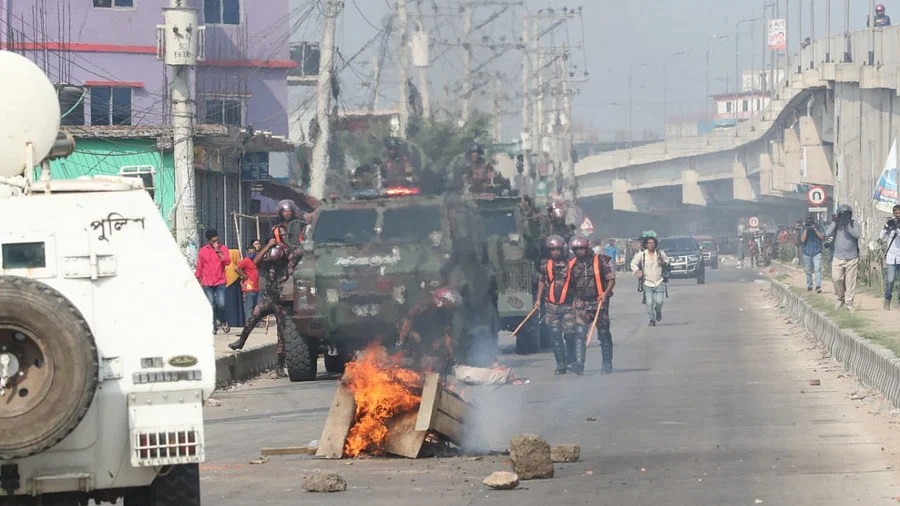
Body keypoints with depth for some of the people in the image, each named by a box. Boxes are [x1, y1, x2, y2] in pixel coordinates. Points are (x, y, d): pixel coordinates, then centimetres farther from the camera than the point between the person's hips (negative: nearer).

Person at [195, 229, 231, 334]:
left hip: (220, 282, -1)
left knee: (221, 304, -13)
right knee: (211, 306, -2)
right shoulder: (202, 251, 5)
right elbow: (199, 267, 10)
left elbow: (227, 261, -9)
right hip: (207, 284, 1)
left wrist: (218, 251, -15)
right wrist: (198, 281, 10)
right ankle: (214, 326, 9)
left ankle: (224, 322, 13)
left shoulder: (223, 248, 4)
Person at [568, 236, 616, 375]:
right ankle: (578, 364, -17)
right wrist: (573, 301, 12)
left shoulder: (600, 261, -3)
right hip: (581, 304, 3)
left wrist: (606, 293, -17)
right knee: (579, 333, -11)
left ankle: (607, 364, 13)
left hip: (599, 302, -3)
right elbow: (571, 285, 18)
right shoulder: (573, 265, 8)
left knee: (604, 334, 5)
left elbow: (611, 279, -2)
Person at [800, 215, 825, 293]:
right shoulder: (804, 230, 5)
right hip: (807, 253, 2)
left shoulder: (819, 228, 3)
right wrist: (806, 230, -13)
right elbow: (802, 240, -6)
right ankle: (809, 286, 19)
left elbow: (822, 237, -9)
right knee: (808, 271, 8)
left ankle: (818, 287, -23)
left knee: (818, 269, -16)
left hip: (817, 252, -2)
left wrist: (815, 229, -15)